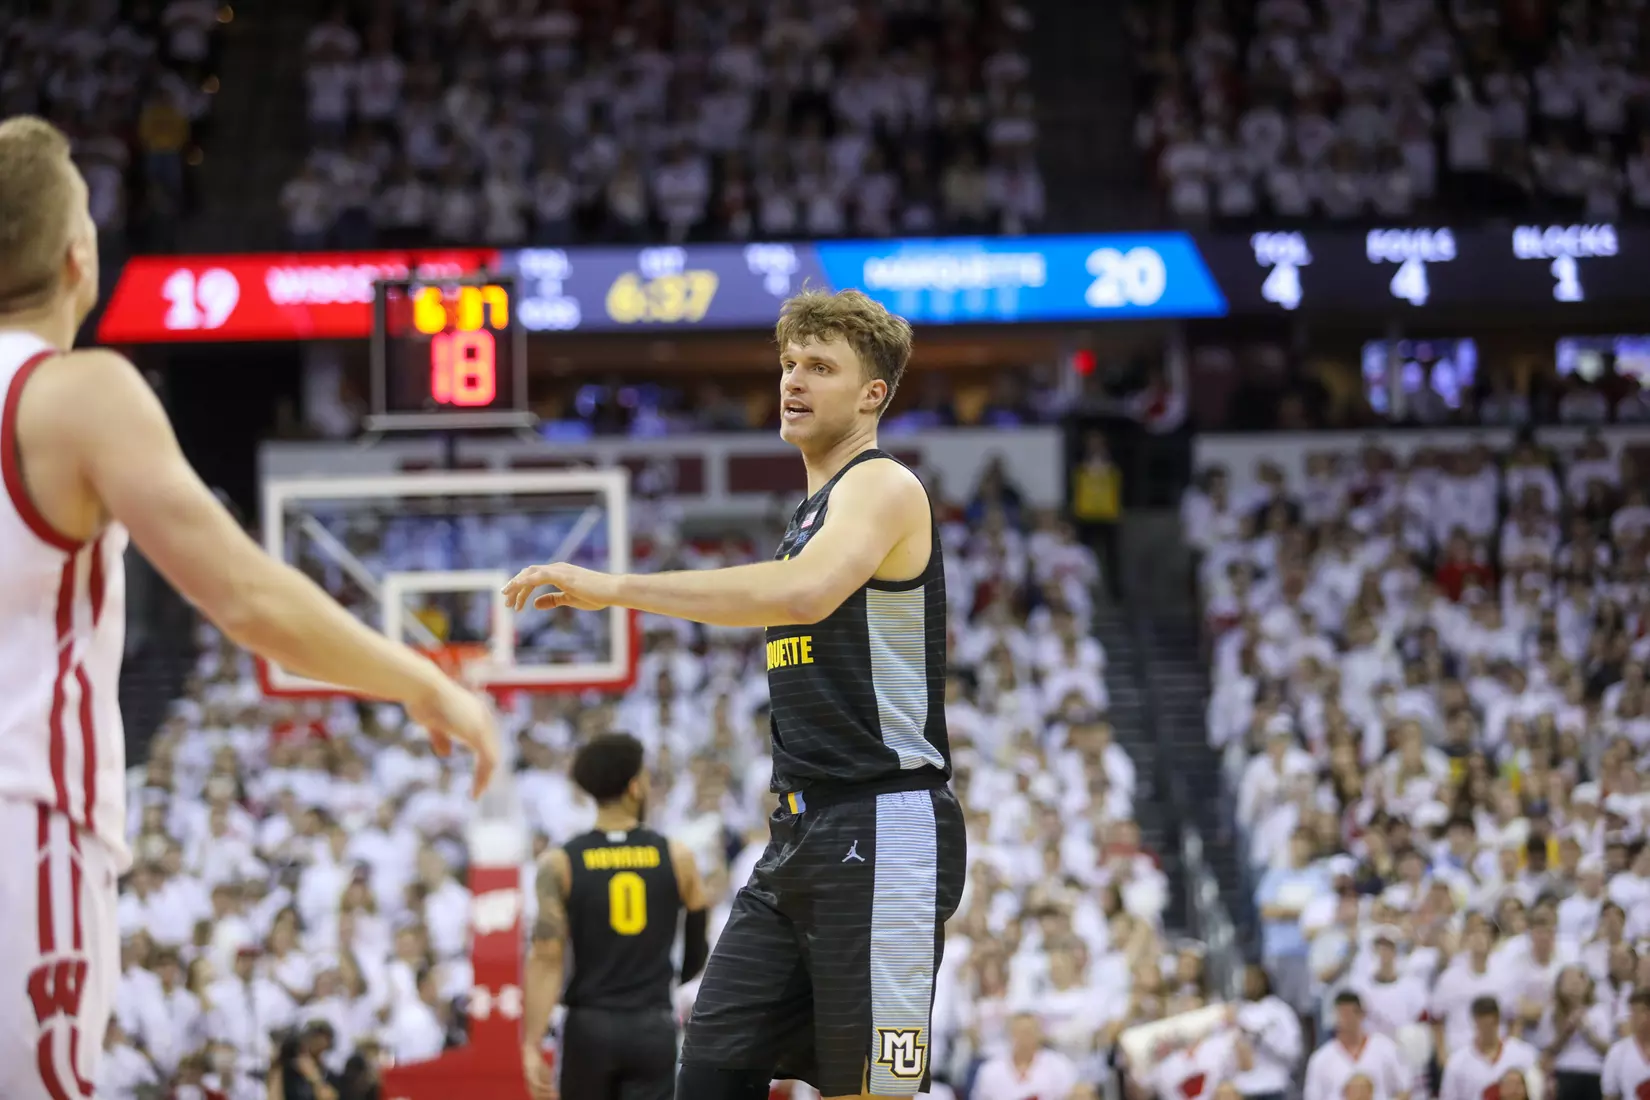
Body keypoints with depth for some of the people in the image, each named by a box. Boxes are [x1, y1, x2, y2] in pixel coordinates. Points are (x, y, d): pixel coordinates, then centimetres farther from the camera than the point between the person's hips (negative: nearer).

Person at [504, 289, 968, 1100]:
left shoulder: (882, 487, -9)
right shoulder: (812, 513, 22)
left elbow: (805, 592, -31)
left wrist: (617, 589, -32)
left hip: (881, 836, -10)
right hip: (802, 835, 10)